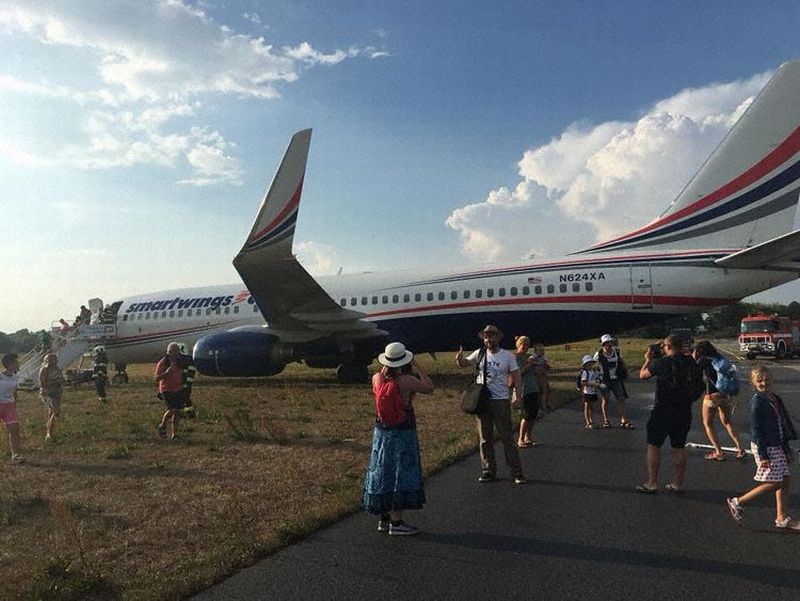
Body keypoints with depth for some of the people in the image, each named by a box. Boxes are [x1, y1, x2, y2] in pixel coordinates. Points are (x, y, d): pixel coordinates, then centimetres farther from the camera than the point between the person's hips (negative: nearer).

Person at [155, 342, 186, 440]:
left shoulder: (178, 362, 7)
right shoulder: (162, 363, -10)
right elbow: (157, 378, -14)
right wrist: (166, 372, -27)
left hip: (178, 390, 6)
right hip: (166, 390, -5)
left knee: (177, 412, 3)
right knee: (172, 410, -19)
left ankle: (174, 435, 12)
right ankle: (162, 425, 10)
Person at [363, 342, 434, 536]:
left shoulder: (377, 378, -4)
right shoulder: (406, 380, -18)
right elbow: (429, 388, -5)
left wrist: (385, 369, 16)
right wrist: (418, 368, 3)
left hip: (381, 431, 6)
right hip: (403, 432, -6)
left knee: (383, 473, 15)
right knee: (400, 474, 2)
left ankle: (384, 519, 26)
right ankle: (396, 522, 7)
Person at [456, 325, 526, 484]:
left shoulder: (507, 356, -2)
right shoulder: (480, 353, 3)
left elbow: (516, 376, -1)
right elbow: (465, 363, 13)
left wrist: (518, 395, -13)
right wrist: (460, 359, -11)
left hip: (501, 401, -3)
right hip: (482, 400, 3)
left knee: (507, 437, 0)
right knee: (485, 438, 9)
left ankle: (516, 472, 8)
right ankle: (488, 471, 19)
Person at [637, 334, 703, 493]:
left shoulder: (662, 363, -14)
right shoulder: (692, 363, 2)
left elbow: (643, 375, 1)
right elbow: (699, 386, 14)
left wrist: (648, 359, 16)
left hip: (663, 411, -5)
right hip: (684, 412, 5)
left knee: (653, 446, 4)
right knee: (679, 448, 14)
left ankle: (652, 484, 6)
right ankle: (678, 484, 20)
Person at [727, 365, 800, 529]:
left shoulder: (775, 399, 8)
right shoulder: (757, 402, -18)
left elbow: (783, 425, 17)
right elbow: (756, 430, -19)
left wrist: (787, 448, 18)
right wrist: (763, 455, -19)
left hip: (778, 447, 8)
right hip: (765, 448, -8)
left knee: (784, 480, 11)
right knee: (774, 483, -4)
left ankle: (782, 517, 23)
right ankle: (737, 503, 5)